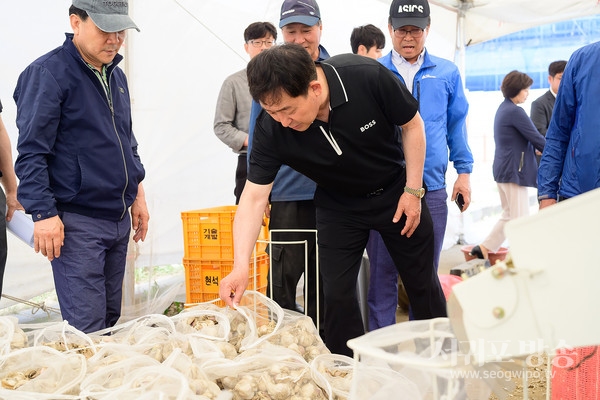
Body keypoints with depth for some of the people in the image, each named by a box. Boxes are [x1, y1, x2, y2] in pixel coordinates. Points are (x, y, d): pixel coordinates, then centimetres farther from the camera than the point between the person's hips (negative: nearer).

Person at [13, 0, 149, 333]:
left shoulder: (116, 75, 13)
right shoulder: (48, 73, -11)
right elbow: (31, 152, -14)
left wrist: (138, 194, 19)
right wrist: (44, 213, -19)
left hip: (119, 217, 8)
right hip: (77, 221, -8)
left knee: (111, 320, 13)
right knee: (87, 329, -8)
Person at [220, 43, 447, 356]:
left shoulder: (368, 77, -31)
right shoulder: (270, 128, -27)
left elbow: (412, 125, -14)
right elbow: (255, 197, -25)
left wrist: (413, 191, -14)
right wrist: (241, 266, -36)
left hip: (394, 192, -1)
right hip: (337, 206, 1)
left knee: (423, 284, 9)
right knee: (336, 294, -3)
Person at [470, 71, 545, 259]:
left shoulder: (503, 108, 13)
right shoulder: (515, 111, -17)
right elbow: (536, 137, -15)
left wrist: (535, 149, 9)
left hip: (503, 169, 10)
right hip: (514, 170, -10)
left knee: (509, 215, 18)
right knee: (520, 219, -3)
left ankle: (484, 248, 20)